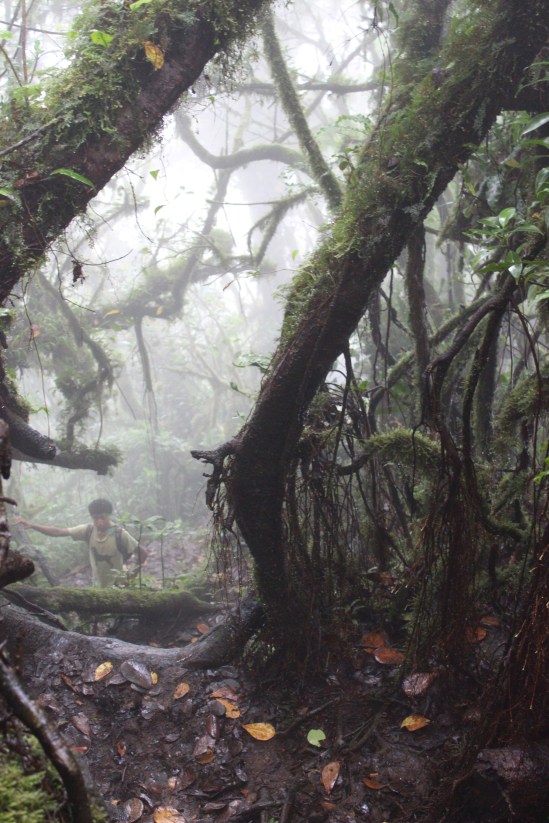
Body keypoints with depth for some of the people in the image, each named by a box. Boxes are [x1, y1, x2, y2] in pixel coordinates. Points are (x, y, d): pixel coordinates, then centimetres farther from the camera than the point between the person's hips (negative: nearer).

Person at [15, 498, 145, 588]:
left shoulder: (120, 534, -22)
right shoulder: (88, 530, -11)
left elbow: (142, 553, -15)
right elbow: (58, 532, -13)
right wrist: (31, 525, -21)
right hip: (97, 586, 5)